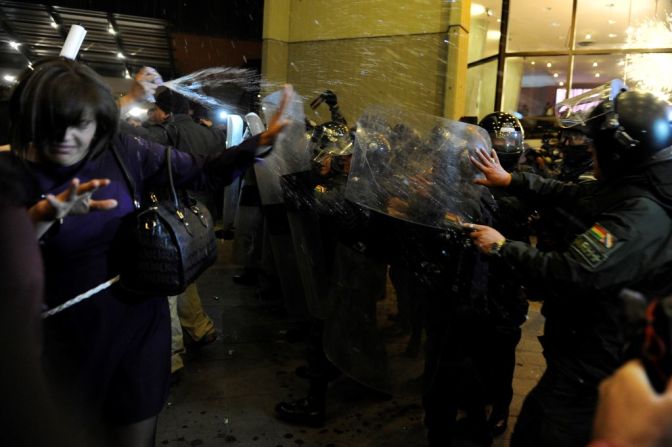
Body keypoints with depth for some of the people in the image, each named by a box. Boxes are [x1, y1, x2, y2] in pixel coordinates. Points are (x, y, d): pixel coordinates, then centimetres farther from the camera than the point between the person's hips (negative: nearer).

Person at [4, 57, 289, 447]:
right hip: (64, 345, -1)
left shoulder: (122, 153, -7)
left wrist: (261, 142, -19)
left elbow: (203, 171, -7)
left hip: (137, 328, 1)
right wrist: (43, 215, -38)